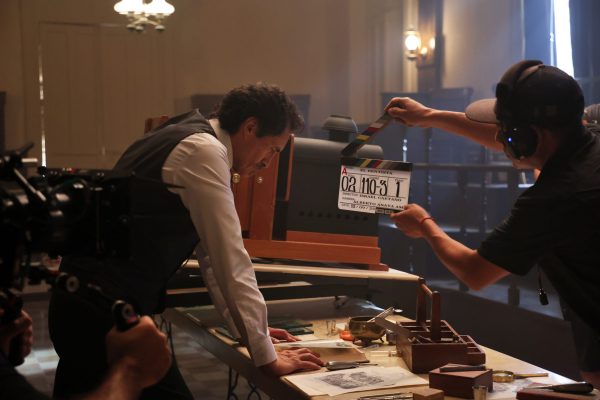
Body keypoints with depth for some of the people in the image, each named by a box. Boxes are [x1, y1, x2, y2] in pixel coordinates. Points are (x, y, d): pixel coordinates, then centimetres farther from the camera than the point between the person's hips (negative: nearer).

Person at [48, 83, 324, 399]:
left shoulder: (188, 138, 16)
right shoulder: (203, 150, -14)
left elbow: (210, 252, 20)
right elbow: (230, 261, -16)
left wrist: (250, 329, 22)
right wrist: (267, 357, -9)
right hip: (105, 314, -10)